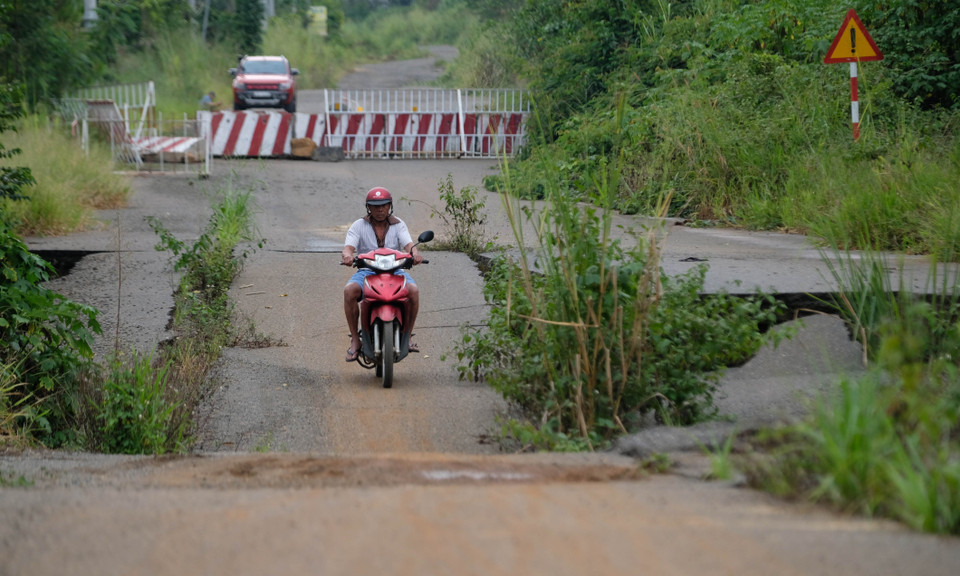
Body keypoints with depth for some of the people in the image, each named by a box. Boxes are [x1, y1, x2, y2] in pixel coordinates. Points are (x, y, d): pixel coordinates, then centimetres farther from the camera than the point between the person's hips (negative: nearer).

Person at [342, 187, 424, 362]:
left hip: (395, 270, 1)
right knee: (349, 291, -32)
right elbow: (349, 247, -10)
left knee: (413, 290, -31)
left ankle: (407, 334, -13)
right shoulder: (358, 226, 4)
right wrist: (347, 255, -36)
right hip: (366, 271, -1)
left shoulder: (398, 225, 7)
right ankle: (355, 339, -21)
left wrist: (415, 253, -34)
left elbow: (408, 244, -9)